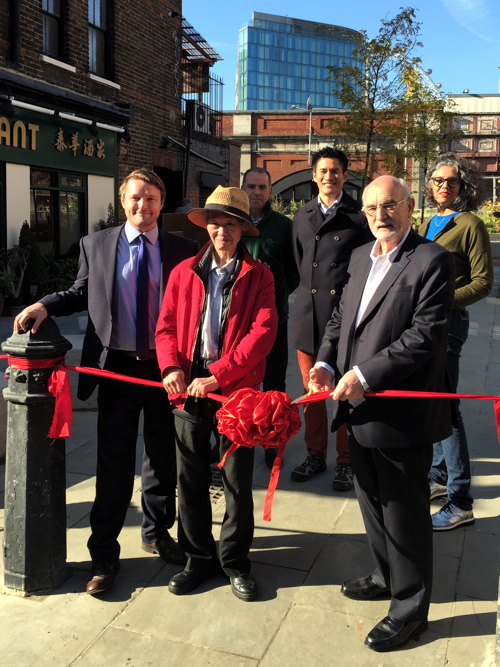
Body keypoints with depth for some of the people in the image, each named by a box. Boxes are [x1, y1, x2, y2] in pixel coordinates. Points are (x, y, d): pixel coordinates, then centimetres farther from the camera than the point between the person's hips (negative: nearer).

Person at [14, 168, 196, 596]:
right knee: (114, 464, 4)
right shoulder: (95, 245, 4)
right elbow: (82, 293, 14)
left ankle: (157, 532, 38)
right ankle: (104, 553, 20)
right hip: (117, 367, -1)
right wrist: (46, 305, -4)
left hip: (166, 368, 1)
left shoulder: (183, 251, 2)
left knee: (163, 456, 15)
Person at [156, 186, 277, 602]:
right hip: (189, 390, 2)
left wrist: (218, 375, -17)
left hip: (237, 389, -2)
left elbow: (264, 331, -11)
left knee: (238, 481, 8)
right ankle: (199, 558, 28)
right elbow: (166, 327, 9)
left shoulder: (258, 275, -1)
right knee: (191, 481, 11)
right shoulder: (184, 272, 7)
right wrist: (172, 367, -11)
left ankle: (234, 560, 27)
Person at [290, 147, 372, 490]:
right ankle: (316, 454, 26)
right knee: (311, 390, 11)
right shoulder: (302, 216, 15)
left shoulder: (360, 216, 0)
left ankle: (346, 461, 16)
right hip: (309, 315, 5)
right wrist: (309, 292, 14)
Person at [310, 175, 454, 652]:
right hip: (360, 407, 8)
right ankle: (386, 576, 44)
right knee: (372, 502, 23)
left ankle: (409, 608, 25)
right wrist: (325, 362, -2)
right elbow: (341, 316, 15)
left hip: (401, 413, -8)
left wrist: (365, 375, -23)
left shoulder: (431, 260, -13)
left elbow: (425, 334, -21)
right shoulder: (360, 257, 12)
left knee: (405, 511, 6)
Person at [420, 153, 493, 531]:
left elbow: (483, 282, -10)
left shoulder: (470, 225, -7)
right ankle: (439, 478, 29)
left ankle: (460, 503, 1)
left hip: (447, 322, -8)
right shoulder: (429, 225, 16)